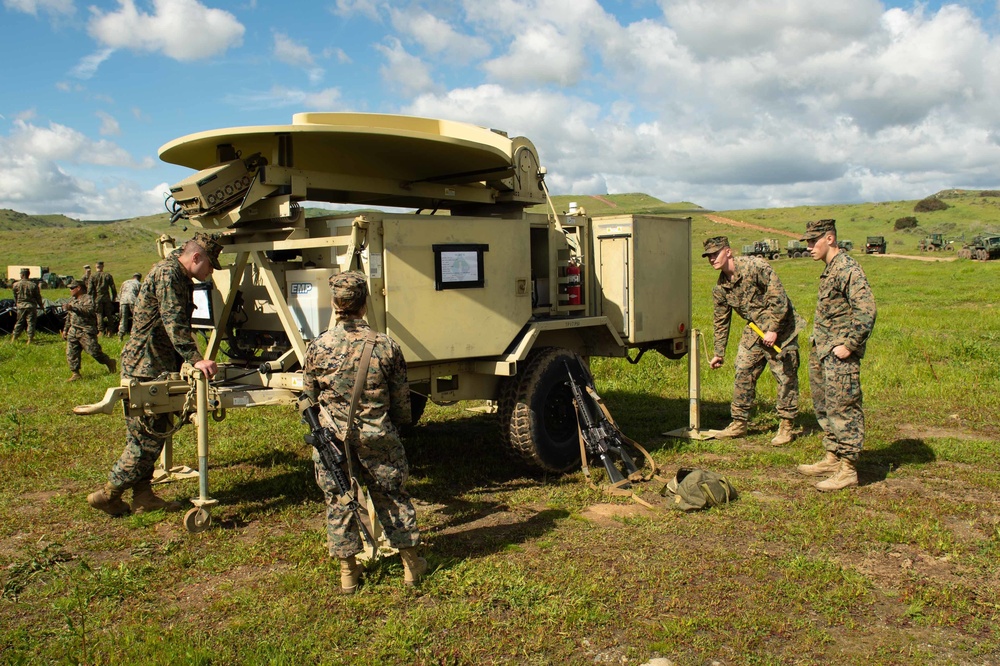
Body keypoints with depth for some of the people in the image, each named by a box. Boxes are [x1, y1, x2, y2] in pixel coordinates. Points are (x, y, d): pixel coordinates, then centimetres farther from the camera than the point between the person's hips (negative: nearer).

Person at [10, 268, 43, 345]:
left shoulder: (16, 285, -4)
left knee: (19, 322, 13)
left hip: (20, 306, 2)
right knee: (30, 323, 3)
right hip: (31, 306, -2)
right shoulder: (33, 285, -7)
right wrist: (41, 305, 16)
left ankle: (13, 339, 17)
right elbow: (38, 297, 0)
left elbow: (15, 297, 8)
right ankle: (30, 339, 1)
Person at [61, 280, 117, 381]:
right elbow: (69, 317, 28)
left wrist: (73, 308, -32)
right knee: (71, 353, 1)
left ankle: (109, 362, 12)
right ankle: (75, 374, 6)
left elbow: (89, 311, -27)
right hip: (73, 331, 8)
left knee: (93, 351, -9)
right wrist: (65, 329, 25)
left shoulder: (88, 299, -7)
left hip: (86, 332, -8)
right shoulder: (72, 301, 18)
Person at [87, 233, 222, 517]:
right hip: (145, 368, -10)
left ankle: (143, 496, 19)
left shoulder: (180, 277, 18)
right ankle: (108, 494, 6)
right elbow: (174, 323, -26)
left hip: (156, 368, 10)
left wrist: (192, 360, 28)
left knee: (154, 432, 13)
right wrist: (196, 359, -33)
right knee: (147, 438, -5)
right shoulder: (167, 273, -15)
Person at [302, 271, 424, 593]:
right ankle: (411, 563, 26)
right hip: (377, 437, 0)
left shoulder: (318, 347, -9)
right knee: (393, 497, 16)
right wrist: (400, 424, 21)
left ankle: (348, 572, 23)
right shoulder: (386, 346, -9)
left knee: (338, 502, 14)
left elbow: (310, 394, 5)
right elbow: (401, 398, 1)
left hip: (333, 437, 0)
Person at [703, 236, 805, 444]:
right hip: (754, 331, 7)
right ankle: (739, 423, 15)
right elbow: (720, 322, 11)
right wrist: (719, 353, 12)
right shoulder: (720, 288, 1)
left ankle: (787, 426, 9)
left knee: (785, 377, -2)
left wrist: (773, 330, -21)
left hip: (780, 328, -6)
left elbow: (779, 298, -21)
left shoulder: (755, 267, -20)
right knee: (743, 374, 5)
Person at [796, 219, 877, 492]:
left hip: (839, 356, -10)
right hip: (822, 353, 10)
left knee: (843, 410, -5)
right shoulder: (830, 269, 15)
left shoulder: (847, 268, -15)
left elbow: (866, 310, -22)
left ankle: (847, 470, 1)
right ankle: (833, 459, 27)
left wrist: (849, 345, -21)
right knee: (825, 408, 16)